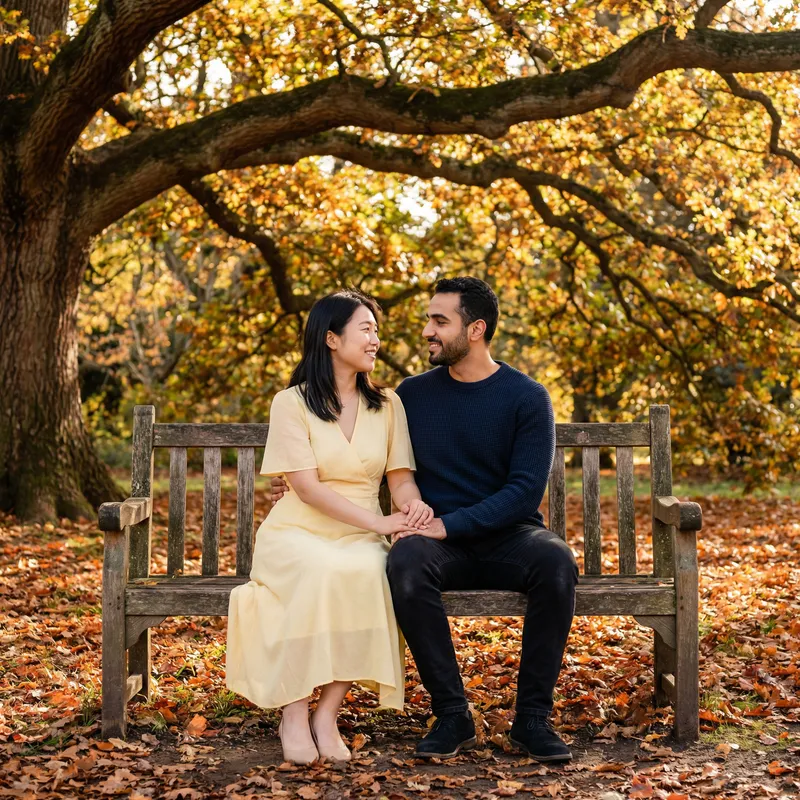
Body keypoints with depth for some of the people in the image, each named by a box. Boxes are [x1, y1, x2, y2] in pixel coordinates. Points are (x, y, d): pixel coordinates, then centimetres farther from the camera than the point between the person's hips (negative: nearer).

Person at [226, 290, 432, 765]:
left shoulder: (388, 405, 12)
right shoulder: (292, 403, -1)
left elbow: (400, 476, 7)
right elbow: (307, 486, -10)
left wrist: (413, 503, -19)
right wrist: (378, 521, -20)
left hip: (360, 540, 3)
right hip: (298, 534, -3)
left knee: (369, 571, -34)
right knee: (321, 570, -38)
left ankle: (328, 712, -24)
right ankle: (294, 712, -25)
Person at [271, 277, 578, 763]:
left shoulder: (527, 398, -1)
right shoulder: (413, 394, 9)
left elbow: (525, 489, -10)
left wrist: (449, 524, -19)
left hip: (508, 536, -1)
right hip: (441, 542, 1)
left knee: (556, 562, -34)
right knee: (406, 562, -33)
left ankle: (533, 717, -19)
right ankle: (453, 715, -22)